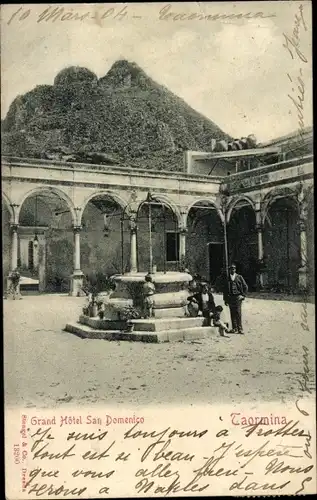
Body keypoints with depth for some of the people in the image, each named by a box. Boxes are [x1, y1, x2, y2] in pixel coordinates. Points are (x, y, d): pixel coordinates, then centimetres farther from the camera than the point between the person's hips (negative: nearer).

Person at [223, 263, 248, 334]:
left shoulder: (239, 277, 5)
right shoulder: (227, 278, 12)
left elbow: (245, 287, 8)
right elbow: (225, 289, 15)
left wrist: (243, 295, 0)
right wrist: (225, 299, 11)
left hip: (238, 297, -3)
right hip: (230, 298, 3)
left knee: (238, 313, -8)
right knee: (232, 314, 2)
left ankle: (240, 328, -4)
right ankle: (234, 328, 6)